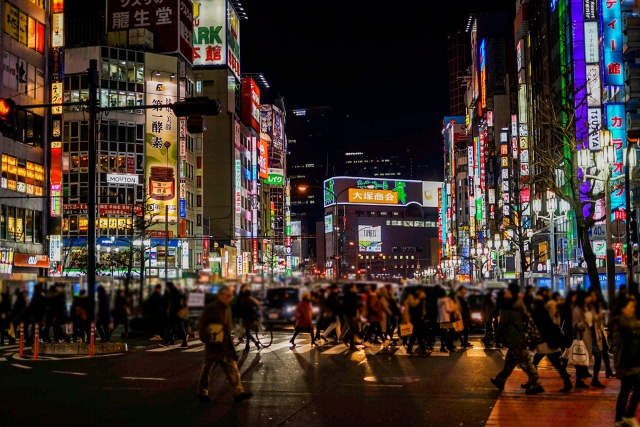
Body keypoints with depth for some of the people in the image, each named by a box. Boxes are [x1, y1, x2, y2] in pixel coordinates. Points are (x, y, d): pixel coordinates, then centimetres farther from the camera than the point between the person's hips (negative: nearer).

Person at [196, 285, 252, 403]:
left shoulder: (227, 308, 12)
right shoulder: (211, 308, -14)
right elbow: (201, 323, -14)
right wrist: (206, 338, -17)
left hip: (226, 345, 7)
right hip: (214, 345, -7)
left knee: (232, 369, 1)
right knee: (207, 368, 6)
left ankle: (238, 392, -2)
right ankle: (202, 392, 18)